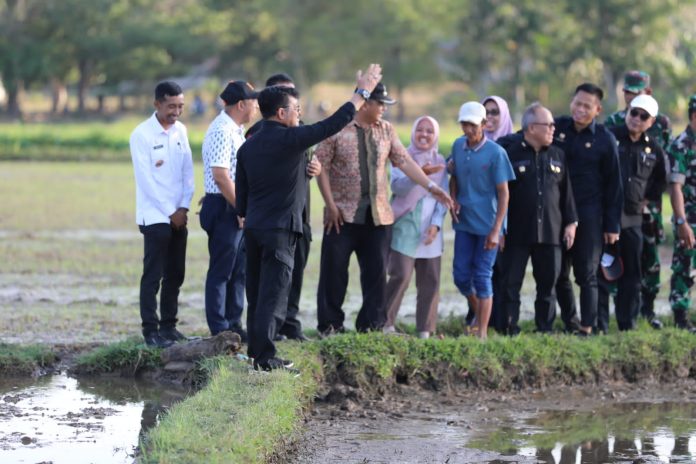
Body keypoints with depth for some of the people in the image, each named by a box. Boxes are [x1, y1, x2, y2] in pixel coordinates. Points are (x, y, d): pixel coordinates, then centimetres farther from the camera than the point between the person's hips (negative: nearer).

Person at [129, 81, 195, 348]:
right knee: (153, 275, -4)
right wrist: (170, 212, -11)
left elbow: (188, 171, 8)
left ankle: (169, 326, 16)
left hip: (179, 216, 6)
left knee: (175, 274, 8)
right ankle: (150, 330, -1)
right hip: (155, 216, -6)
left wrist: (184, 207, -4)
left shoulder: (180, 131, 8)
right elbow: (146, 180, -12)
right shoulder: (142, 135, -10)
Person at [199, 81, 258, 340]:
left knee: (238, 270, 14)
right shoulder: (222, 131, -17)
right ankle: (219, 331, 2)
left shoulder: (235, 130, 15)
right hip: (223, 209, -10)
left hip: (237, 209, 10)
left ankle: (233, 324, 21)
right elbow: (220, 175, -23)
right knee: (221, 272, -3)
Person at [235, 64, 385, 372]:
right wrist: (363, 92, 1)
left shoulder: (248, 146, 9)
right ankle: (265, 357, -8)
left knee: (256, 292, 14)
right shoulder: (291, 139, -13)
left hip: (253, 227, 7)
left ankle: (256, 349, 20)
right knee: (273, 294, -6)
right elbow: (335, 123, -9)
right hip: (281, 229, -7)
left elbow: (241, 196, 14)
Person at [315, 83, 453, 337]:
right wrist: (331, 205, -10)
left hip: (378, 216, 4)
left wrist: (431, 187, -2)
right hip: (343, 214, -4)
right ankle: (330, 324, 8)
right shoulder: (336, 129, -5)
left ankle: (371, 324, 12)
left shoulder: (385, 130, 9)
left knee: (376, 272, 4)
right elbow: (321, 167, -5)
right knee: (334, 271, -1)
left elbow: (405, 162, 7)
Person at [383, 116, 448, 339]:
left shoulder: (439, 162, 11)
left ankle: (425, 330, 8)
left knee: (430, 281, 2)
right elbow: (397, 186, -15)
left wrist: (436, 224, -5)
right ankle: (385, 324, -4)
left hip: (430, 231, 4)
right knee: (400, 275, -13)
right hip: (405, 227, -4)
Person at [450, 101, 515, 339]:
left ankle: (482, 333, 5)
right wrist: (453, 199, -4)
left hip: (487, 225, -5)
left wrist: (495, 230, -15)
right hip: (464, 222, 5)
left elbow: (503, 193, -11)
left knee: (482, 277, -2)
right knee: (461, 275, 6)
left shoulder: (495, 153, -13)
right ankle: (478, 314, 32)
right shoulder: (458, 146, 2)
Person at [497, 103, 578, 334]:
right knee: (511, 283, -1)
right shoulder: (511, 154, -4)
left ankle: (545, 329, 14)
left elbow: (566, 191, 15)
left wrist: (571, 222, 8)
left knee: (548, 284, 7)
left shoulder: (557, 155, 11)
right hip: (517, 234, -4)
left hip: (550, 232, 4)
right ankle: (510, 329, 4)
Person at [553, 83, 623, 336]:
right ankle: (569, 322, 22)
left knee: (586, 274, -1)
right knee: (559, 274, 8)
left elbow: (613, 185, 1)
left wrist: (612, 225, -2)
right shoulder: (558, 128, 3)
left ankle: (586, 327, 1)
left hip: (589, 215, -3)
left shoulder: (605, 140, -3)